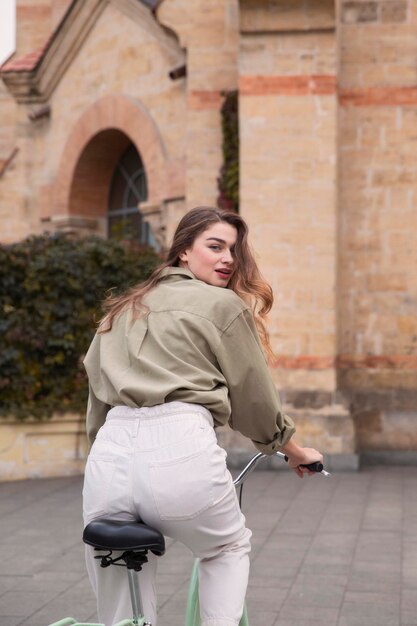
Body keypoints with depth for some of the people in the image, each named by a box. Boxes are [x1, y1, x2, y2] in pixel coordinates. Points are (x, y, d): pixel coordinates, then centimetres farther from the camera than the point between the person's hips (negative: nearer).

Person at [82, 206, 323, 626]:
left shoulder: (122, 310, 26)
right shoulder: (225, 305, 10)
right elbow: (254, 398, 14)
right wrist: (294, 450, 29)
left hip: (109, 454, 4)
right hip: (179, 449, -4)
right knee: (229, 549, 27)